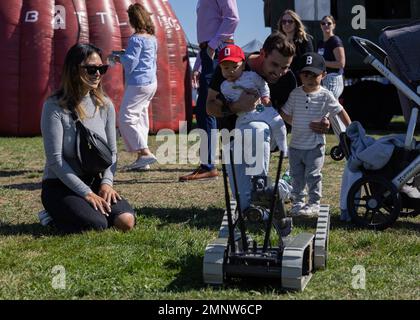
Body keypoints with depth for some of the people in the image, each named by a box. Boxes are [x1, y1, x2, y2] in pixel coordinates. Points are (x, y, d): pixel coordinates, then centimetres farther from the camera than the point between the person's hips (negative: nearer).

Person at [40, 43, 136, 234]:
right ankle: (57, 215, 5)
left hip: (95, 182, 5)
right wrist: (87, 193, -19)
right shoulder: (55, 107, -14)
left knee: (126, 221, -19)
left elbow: (112, 152, 7)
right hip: (60, 185, -5)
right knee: (96, 225, -27)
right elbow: (55, 159, -16)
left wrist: (106, 183, -11)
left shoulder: (105, 105, 3)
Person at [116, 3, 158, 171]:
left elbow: (130, 63, -16)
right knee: (141, 118, 12)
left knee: (126, 117, -7)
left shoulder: (136, 39, -14)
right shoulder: (152, 38, 13)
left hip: (138, 83, -9)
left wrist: (120, 58, 3)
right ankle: (142, 160, 13)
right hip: (152, 82, 9)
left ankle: (145, 152, -16)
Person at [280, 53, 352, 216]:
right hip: (295, 144, 4)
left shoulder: (326, 96, -7)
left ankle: (314, 204, 13)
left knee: (313, 175, 1)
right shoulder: (295, 94, 0)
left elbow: (341, 112, -2)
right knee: (296, 175, 13)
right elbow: (285, 113, 8)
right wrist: (297, 125, -4)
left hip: (315, 145, -3)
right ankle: (297, 201, 26)